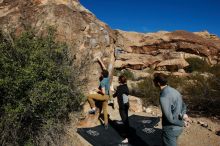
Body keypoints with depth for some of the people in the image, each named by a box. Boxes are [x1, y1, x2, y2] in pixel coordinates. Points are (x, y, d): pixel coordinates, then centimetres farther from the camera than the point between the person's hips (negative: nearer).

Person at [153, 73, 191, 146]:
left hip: (170, 129, -8)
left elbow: (169, 118, -27)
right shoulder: (174, 90, 0)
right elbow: (183, 106, 11)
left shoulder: (163, 97, -29)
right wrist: (183, 114, -8)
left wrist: (182, 123, -12)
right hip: (177, 128, 8)